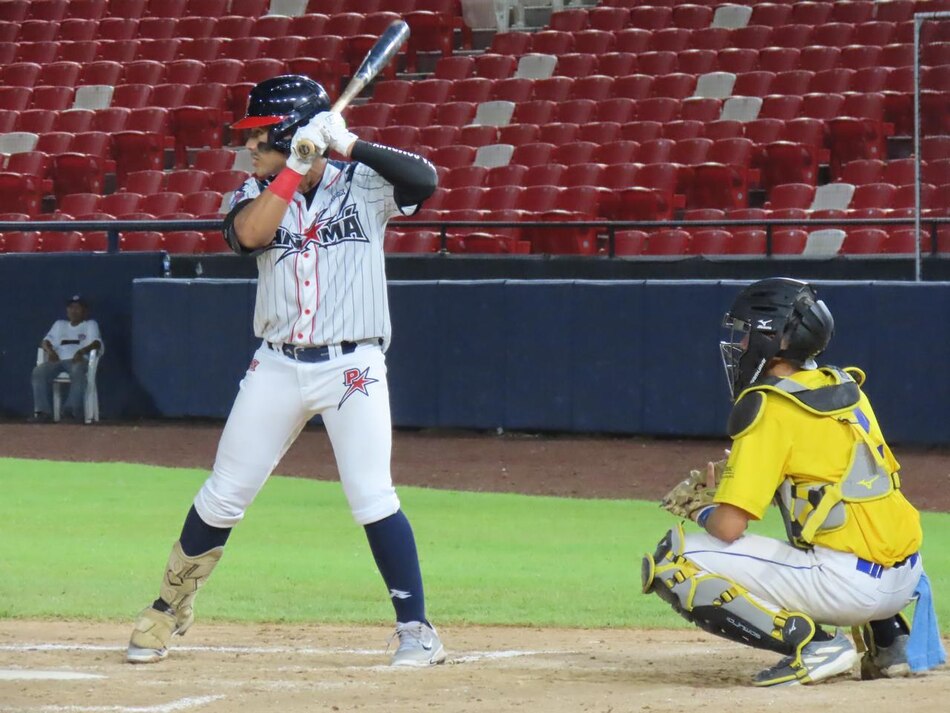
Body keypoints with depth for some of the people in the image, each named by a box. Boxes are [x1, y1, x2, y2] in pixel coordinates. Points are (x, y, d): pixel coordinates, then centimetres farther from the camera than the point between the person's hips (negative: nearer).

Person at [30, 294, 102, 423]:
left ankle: (73, 410, -39)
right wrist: (49, 350, -8)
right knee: (39, 371, -28)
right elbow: (45, 341, 18)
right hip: (58, 359, 4)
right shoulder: (59, 324, 29)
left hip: (78, 360, -4)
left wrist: (81, 351, -22)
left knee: (77, 371, -42)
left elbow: (96, 343, -1)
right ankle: (43, 411, -33)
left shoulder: (90, 324, 17)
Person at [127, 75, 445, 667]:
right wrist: (298, 165, -22)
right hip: (278, 368, 3)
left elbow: (425, 178, -18)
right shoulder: (257, 194, 5)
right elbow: (251, 234, -16)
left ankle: (417, 629, -7)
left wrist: (350, 145, -22)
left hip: (352, 367, -3)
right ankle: (168, 612, 22)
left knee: (372, 497, -13)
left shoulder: (361, 184, -1)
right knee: (222, 497, 7)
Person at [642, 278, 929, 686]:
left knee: (672, 562, -8)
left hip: (850, 586, -8)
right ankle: (889, 639, 21)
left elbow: (728, 527, -13)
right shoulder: (845, 388, 13)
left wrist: (703, 513, 11)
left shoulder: (769, 406, -9)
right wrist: (736, 481, 22)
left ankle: (810, 643, -13)